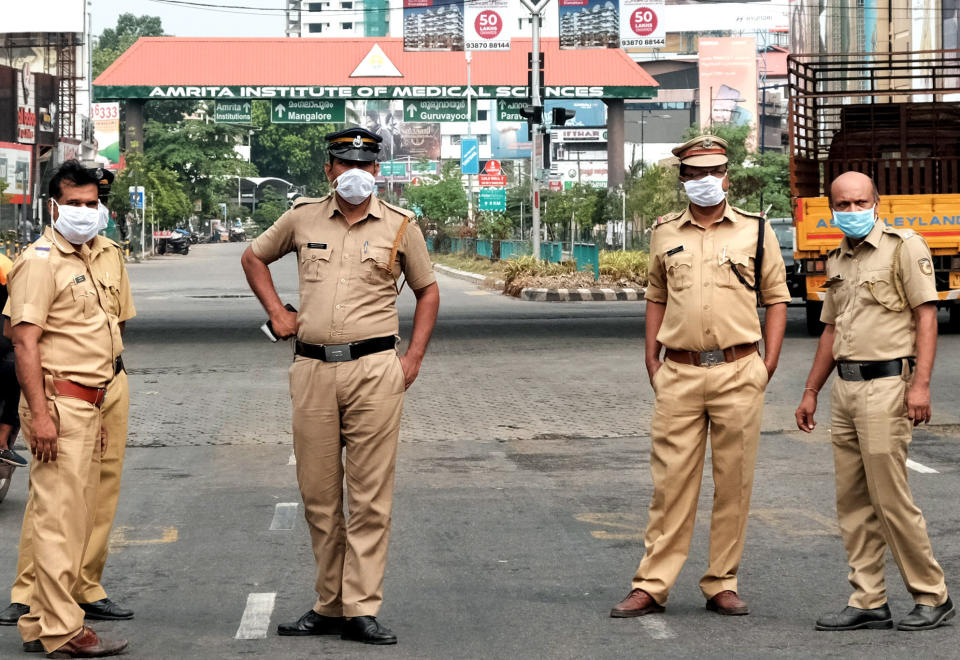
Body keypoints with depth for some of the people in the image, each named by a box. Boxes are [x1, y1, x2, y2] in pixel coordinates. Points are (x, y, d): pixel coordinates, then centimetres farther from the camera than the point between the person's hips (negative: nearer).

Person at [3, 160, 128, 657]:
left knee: (76, 517, 12)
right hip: (59, 402, -10)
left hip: (87, 405, 10)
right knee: (58, 516, -7)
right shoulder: (40, 261, -10)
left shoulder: (91, 257, 18)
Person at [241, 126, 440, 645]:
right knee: (318, 495, 6)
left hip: (375, 370, -2)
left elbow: (427, 291, 15)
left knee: (370, 496, -4)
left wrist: (413, 359, 5)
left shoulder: (399, 226, 6)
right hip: (313, 369, 2)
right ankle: (329, 605, 16)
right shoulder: (302, 218, 9)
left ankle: (362, 609, -1)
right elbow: (254, 257, 25)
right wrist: (276, 312, 12)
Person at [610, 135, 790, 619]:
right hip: (679, 374, 1)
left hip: (738, 373, -1)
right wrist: (651, 360, 10)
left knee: (733, 482, 3)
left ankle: (722, 584, 12)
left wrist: (768, 364, 0)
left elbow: (776, 299, 8)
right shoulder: (665, 234, 11)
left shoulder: (756, 230, 6)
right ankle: (651, 587, 3)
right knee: (671, 480, 0)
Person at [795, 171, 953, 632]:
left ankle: (931, 596, 4)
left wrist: (921, 384, -19)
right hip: (845, 387, 8)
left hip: (886, 384, -8)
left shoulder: (904, 247, -5)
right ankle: (867, 602, 10)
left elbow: (926, 316, -10)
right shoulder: (837, 262, 17)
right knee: (852, 502, 6)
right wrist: (810, 392, 20)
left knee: (890, 498, -8)